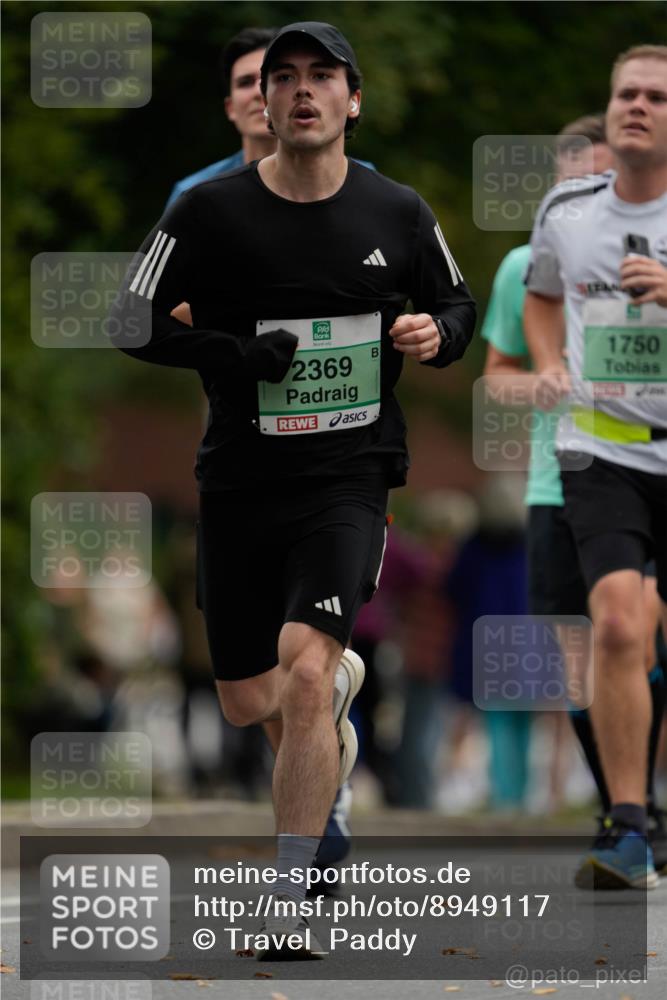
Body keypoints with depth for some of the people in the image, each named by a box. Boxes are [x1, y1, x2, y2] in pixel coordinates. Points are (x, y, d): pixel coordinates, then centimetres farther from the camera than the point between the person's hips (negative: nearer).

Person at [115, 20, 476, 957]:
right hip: (239, 482, 2)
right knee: (247, 701, 11)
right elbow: (133, 320, 0)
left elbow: (456, 301, 17)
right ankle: (340, 682, 49)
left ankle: (288, 906, -14)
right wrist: (225, 352, -16)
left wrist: (439, 333, -6)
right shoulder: (211, 211, -3)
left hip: (350, 477, -2)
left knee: (304, 674, -21)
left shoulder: (397, 213, 2)